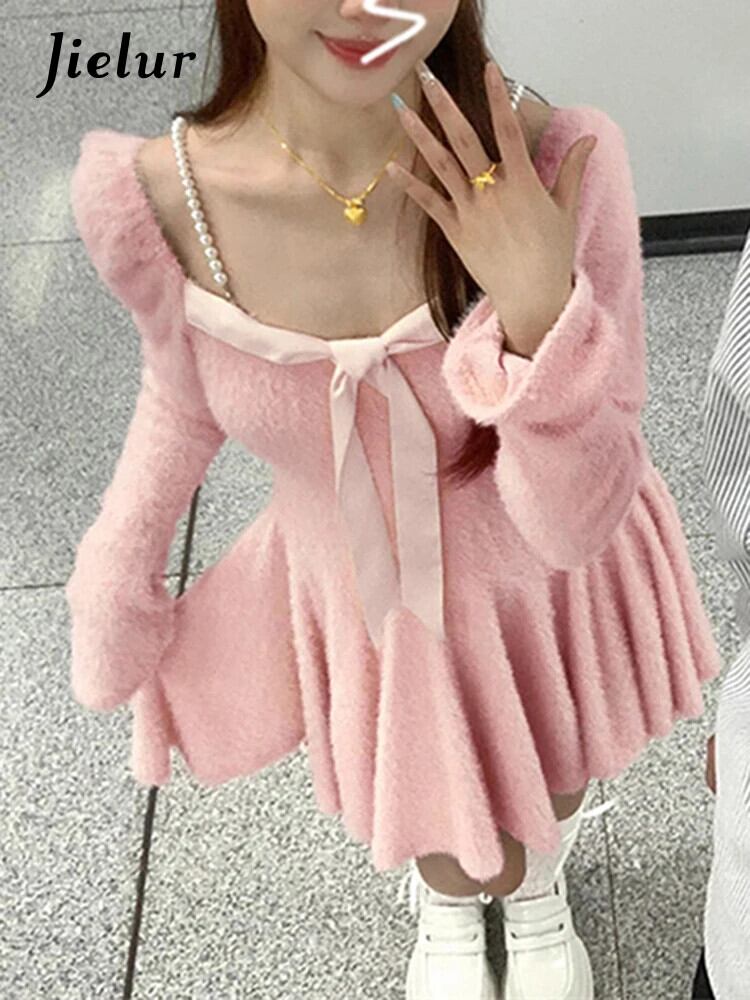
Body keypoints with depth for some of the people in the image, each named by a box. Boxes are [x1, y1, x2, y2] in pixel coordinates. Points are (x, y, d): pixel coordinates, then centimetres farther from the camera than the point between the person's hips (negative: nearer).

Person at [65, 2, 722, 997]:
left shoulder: (555, 164, -33)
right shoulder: (152, 197, -27)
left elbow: (575, 522, -27)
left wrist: (542, 314, -43)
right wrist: (113, 599, 4)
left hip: (552, 593, 0)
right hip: (360, 602, 1)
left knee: (548, 801, 29)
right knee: (451, 859, 23)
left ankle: (539, 887, 70)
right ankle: (445, 900, 64)